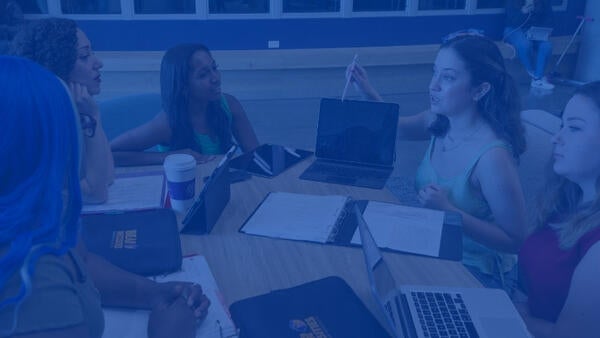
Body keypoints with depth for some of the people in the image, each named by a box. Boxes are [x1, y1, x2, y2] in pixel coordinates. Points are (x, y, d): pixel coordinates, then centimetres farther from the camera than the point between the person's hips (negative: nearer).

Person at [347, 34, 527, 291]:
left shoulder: (492, 156, -28)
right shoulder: (440, 122, -8)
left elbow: (514, 241, -22)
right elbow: (396, 127, 13)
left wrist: (448, 211, -30)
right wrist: (369, 93, -4)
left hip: (478, 272, -6)